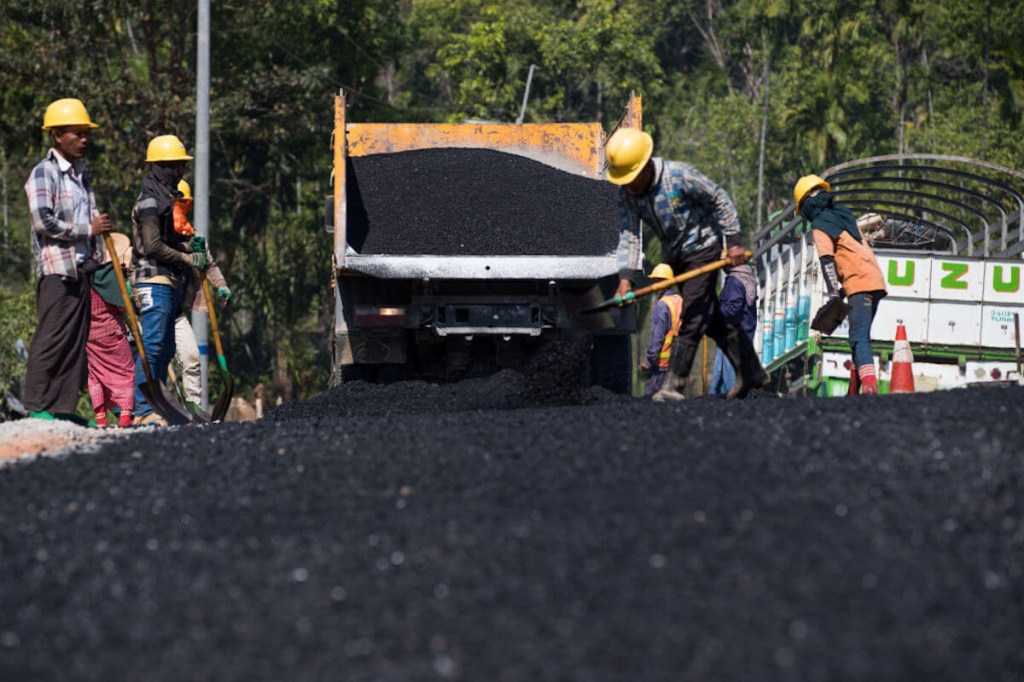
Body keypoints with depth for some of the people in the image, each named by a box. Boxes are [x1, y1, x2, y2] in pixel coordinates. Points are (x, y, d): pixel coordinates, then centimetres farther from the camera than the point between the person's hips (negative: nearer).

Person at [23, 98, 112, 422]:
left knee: (76, 340, 7)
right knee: (51, 339, -10)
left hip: (83, 268, 8)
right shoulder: (44, 173, -6)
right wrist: (87, 229, -11)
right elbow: (43, 221, -16)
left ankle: (64, 408, 10)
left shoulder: (81, 175, 20)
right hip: (56, 268, -8)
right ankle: (37, 407, -8)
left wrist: (101, 251, 17)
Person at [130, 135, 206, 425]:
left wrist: (190, 245, 11)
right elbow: (153, 246, -18)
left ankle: (156, 406, 14)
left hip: (169, 283, 11)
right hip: (154, 281, -11)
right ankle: (143, 410, -15)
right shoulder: (150, 200, -12)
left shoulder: (166, 197, 20)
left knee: (164, 349, 11)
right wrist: (188, 259, -12)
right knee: (152, 346, -13)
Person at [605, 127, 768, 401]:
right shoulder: (626, 192, -10)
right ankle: (751, 372, 23)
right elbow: (629, 235, -13)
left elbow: (720, 200, -14)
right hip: (674, 256, 7)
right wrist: (625, 276, -25)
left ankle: (673, 383, -13)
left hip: (703, 248, -7)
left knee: (693, 316, -12)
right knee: (712, 318, 12)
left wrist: (734, 241, -14)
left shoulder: (680, 176, -25)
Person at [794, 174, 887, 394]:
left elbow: (827, 261, -11)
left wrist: (833, 294, -15)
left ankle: (869, 386, -33)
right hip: (876, 280, 8)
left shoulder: (819, 226, -2)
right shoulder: (844, 214, 22)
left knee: (859, 337, -16)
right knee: (861, 334, 13)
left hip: (859, 285, -8)